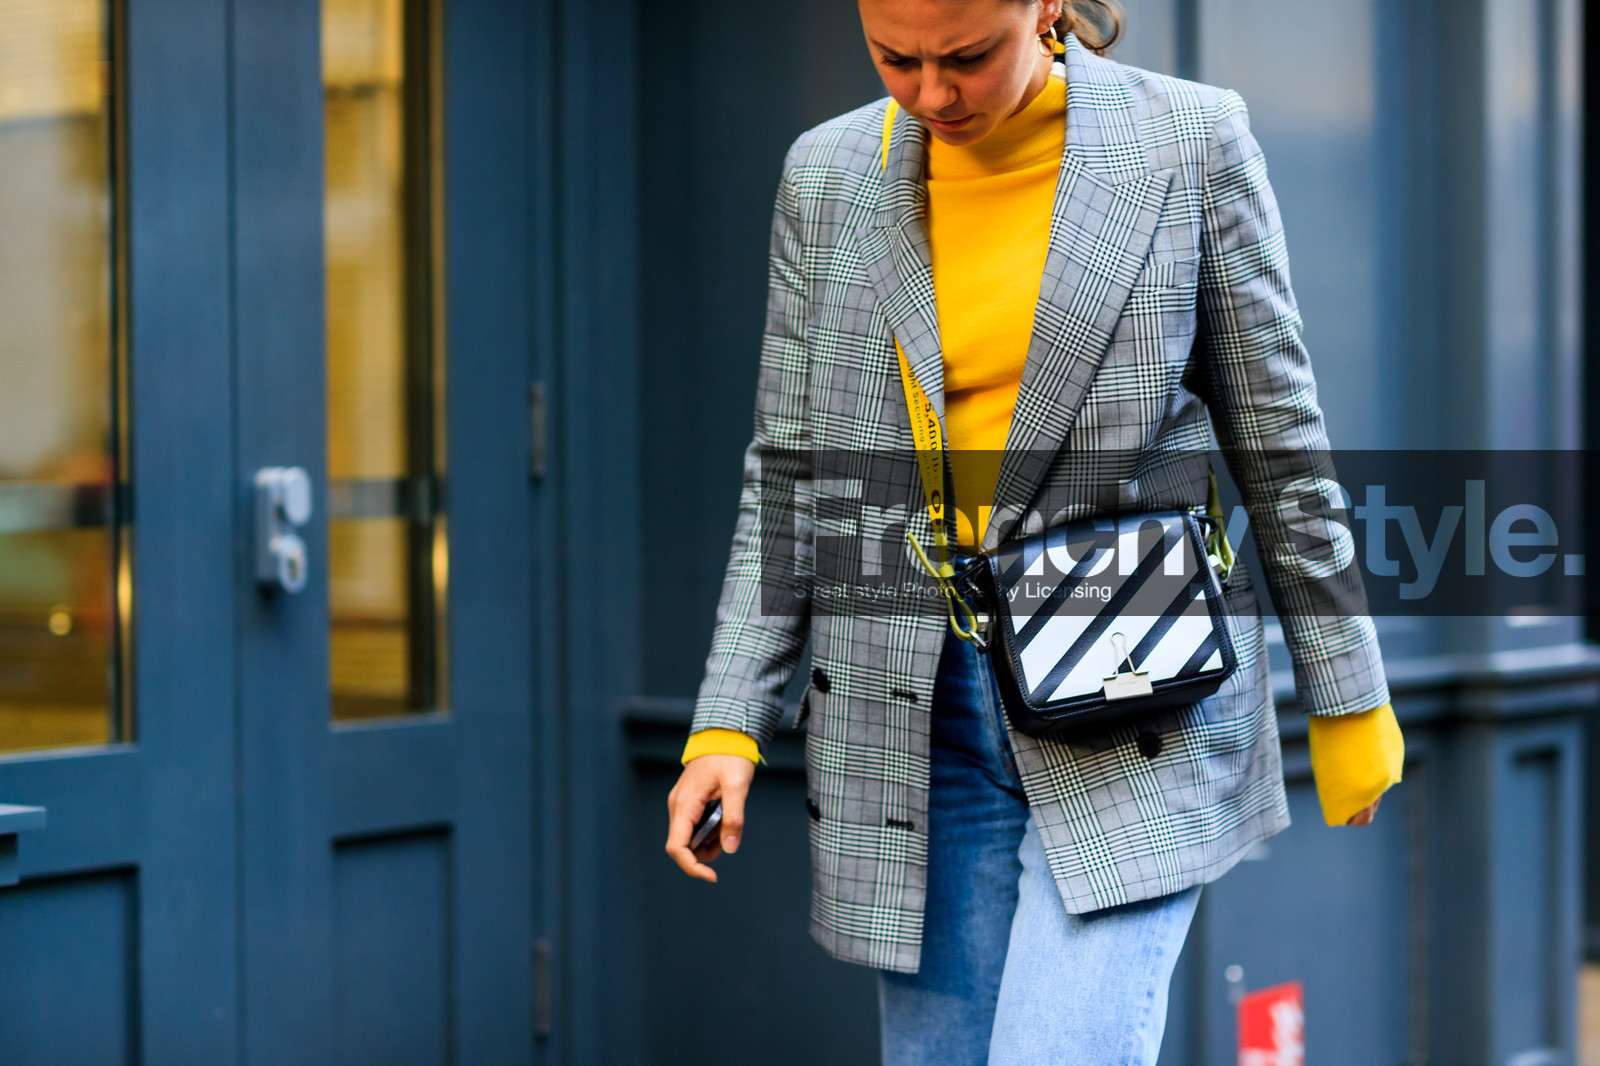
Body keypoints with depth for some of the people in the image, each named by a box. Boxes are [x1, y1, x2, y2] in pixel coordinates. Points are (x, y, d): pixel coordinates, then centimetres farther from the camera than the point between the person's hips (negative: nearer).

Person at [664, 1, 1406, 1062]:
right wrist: (729, 724, 0)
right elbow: (792, 470, 7)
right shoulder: (830, 174, 4)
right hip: (915, 702, 3)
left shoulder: (1189, 139, -3)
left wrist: (1348, 697, 7)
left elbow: (1276, 438, 3)